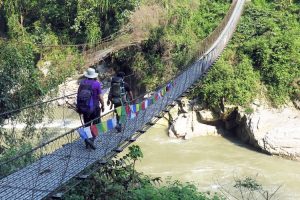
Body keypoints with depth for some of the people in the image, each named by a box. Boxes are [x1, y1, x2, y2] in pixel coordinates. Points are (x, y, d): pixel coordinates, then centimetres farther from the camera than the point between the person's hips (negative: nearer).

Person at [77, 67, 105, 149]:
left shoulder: (82, 82, 1)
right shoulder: (97, 84, -12)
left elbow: (78, 95, 6)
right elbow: (100, 97, -11)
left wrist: (79, 107, 16)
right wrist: (103, 106, 5)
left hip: (84, 107, 4)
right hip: (94, 108, -4)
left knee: (87, 125, 16)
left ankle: (87, 143, 19)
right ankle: (91, 139, -12)